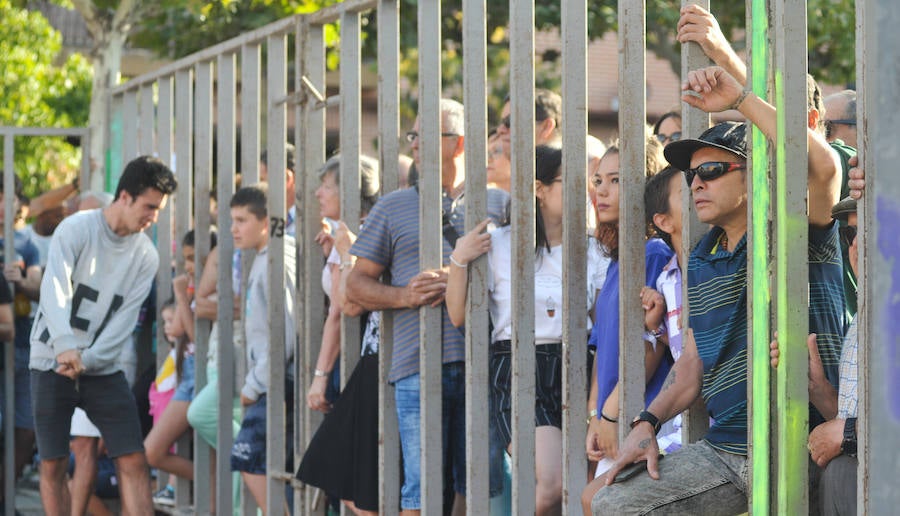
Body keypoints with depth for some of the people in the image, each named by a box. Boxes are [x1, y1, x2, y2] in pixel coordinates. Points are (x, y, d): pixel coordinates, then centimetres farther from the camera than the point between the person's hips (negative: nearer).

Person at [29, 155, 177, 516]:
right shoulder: (76, 229, -10)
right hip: (52, 364, -3)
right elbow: (55, 289, -23)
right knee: (53, 466, 2)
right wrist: (66, 347, -38)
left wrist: (88, 360, -20)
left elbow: (125, 318, -5)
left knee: (134, 463, -7)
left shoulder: (146, 256, 2)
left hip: (104, 369, 3)